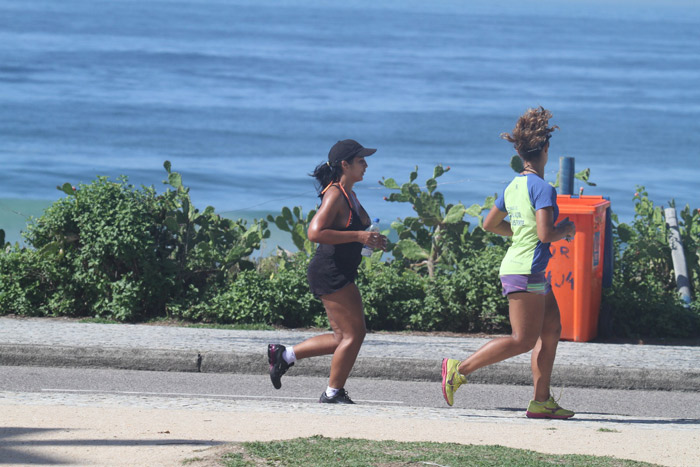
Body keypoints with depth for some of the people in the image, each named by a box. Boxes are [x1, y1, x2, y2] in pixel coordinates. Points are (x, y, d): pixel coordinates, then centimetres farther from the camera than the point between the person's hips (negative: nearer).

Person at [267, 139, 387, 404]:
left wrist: (371, 240, 13)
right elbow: (315, 232, -25)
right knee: (355, 333, -6)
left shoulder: (348, 194, 15)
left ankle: (284, 355, 19)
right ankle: (334, 392, 5)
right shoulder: (335, 195, -15)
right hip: (331, 273, -10)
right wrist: (358, 236, -25)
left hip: (340, 273, 10)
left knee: (343, 337, 13)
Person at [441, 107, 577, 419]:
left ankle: (541, 401, 10)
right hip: (528, 271, -10)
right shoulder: (542, 189, -16)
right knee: (523, 340, -7)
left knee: (551, 331, 11)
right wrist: (565, 230, -4)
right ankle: (460, 369, -7)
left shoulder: (513, 187, 10)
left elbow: (490, 224, 20)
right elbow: (545, 234, -24)